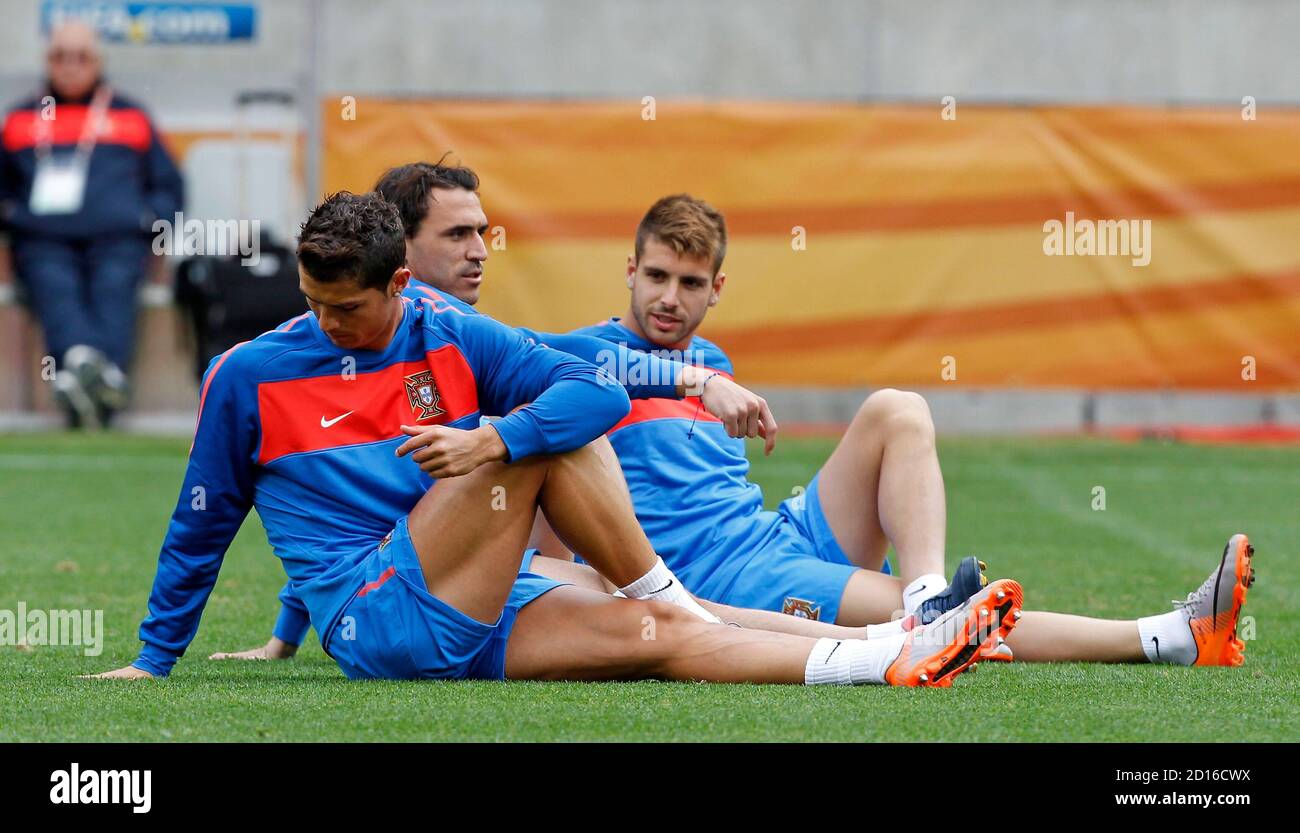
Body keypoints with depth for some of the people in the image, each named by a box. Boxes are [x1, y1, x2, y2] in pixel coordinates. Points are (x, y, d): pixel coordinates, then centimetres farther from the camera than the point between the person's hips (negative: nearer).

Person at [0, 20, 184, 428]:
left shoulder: (130, 117, 28)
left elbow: (168, 186, 28)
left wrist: (149, 217, 7)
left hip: (117, 240, 0)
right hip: (44, 240, 0)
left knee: (112, 292, -33)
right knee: (56, 291, -34)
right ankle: (79, 359, -65)